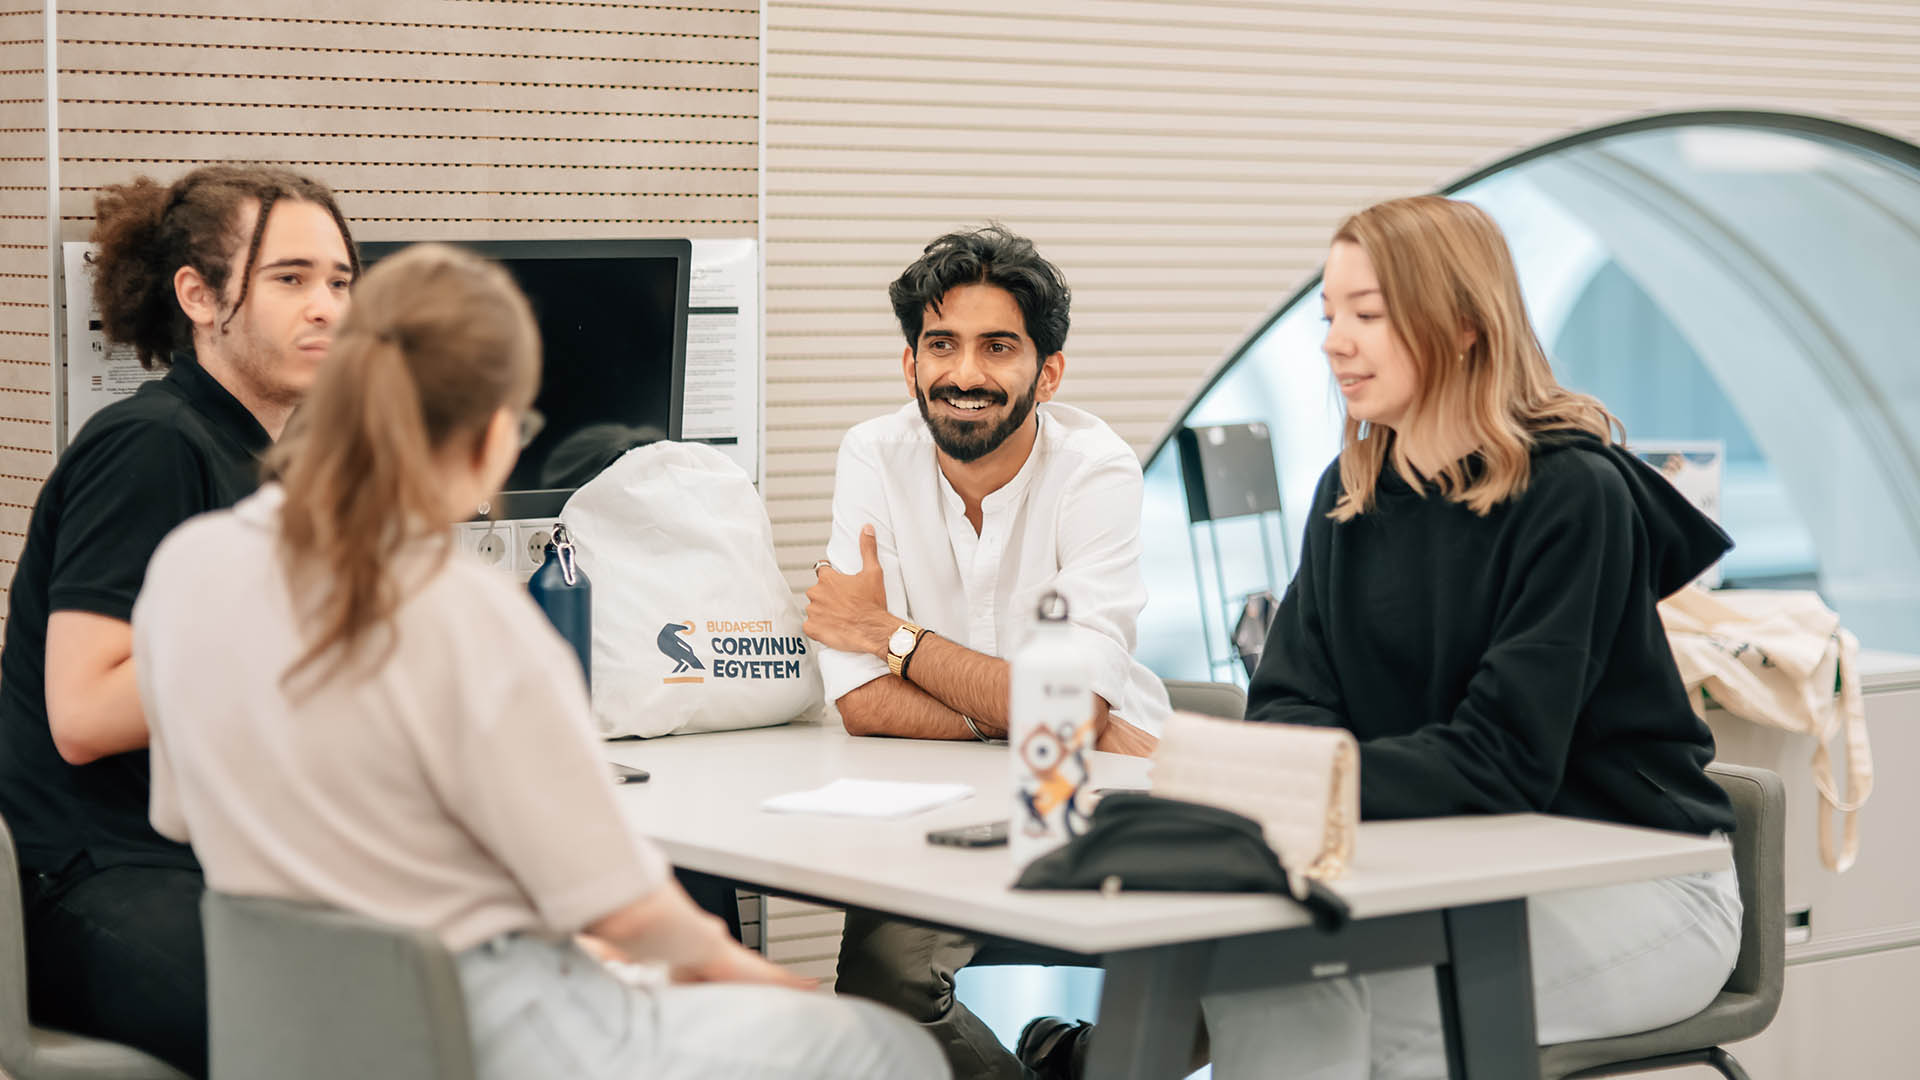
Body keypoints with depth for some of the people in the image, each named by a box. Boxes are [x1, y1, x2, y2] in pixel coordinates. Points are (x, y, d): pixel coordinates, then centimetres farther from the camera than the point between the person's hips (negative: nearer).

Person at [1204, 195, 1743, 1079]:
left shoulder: (1574, 492, -15)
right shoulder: (1351, 494, 8)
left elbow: (1507, 754, -22)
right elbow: (1289, 702, 2)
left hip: (1634, 883, -6)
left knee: (1300, 987, -27)